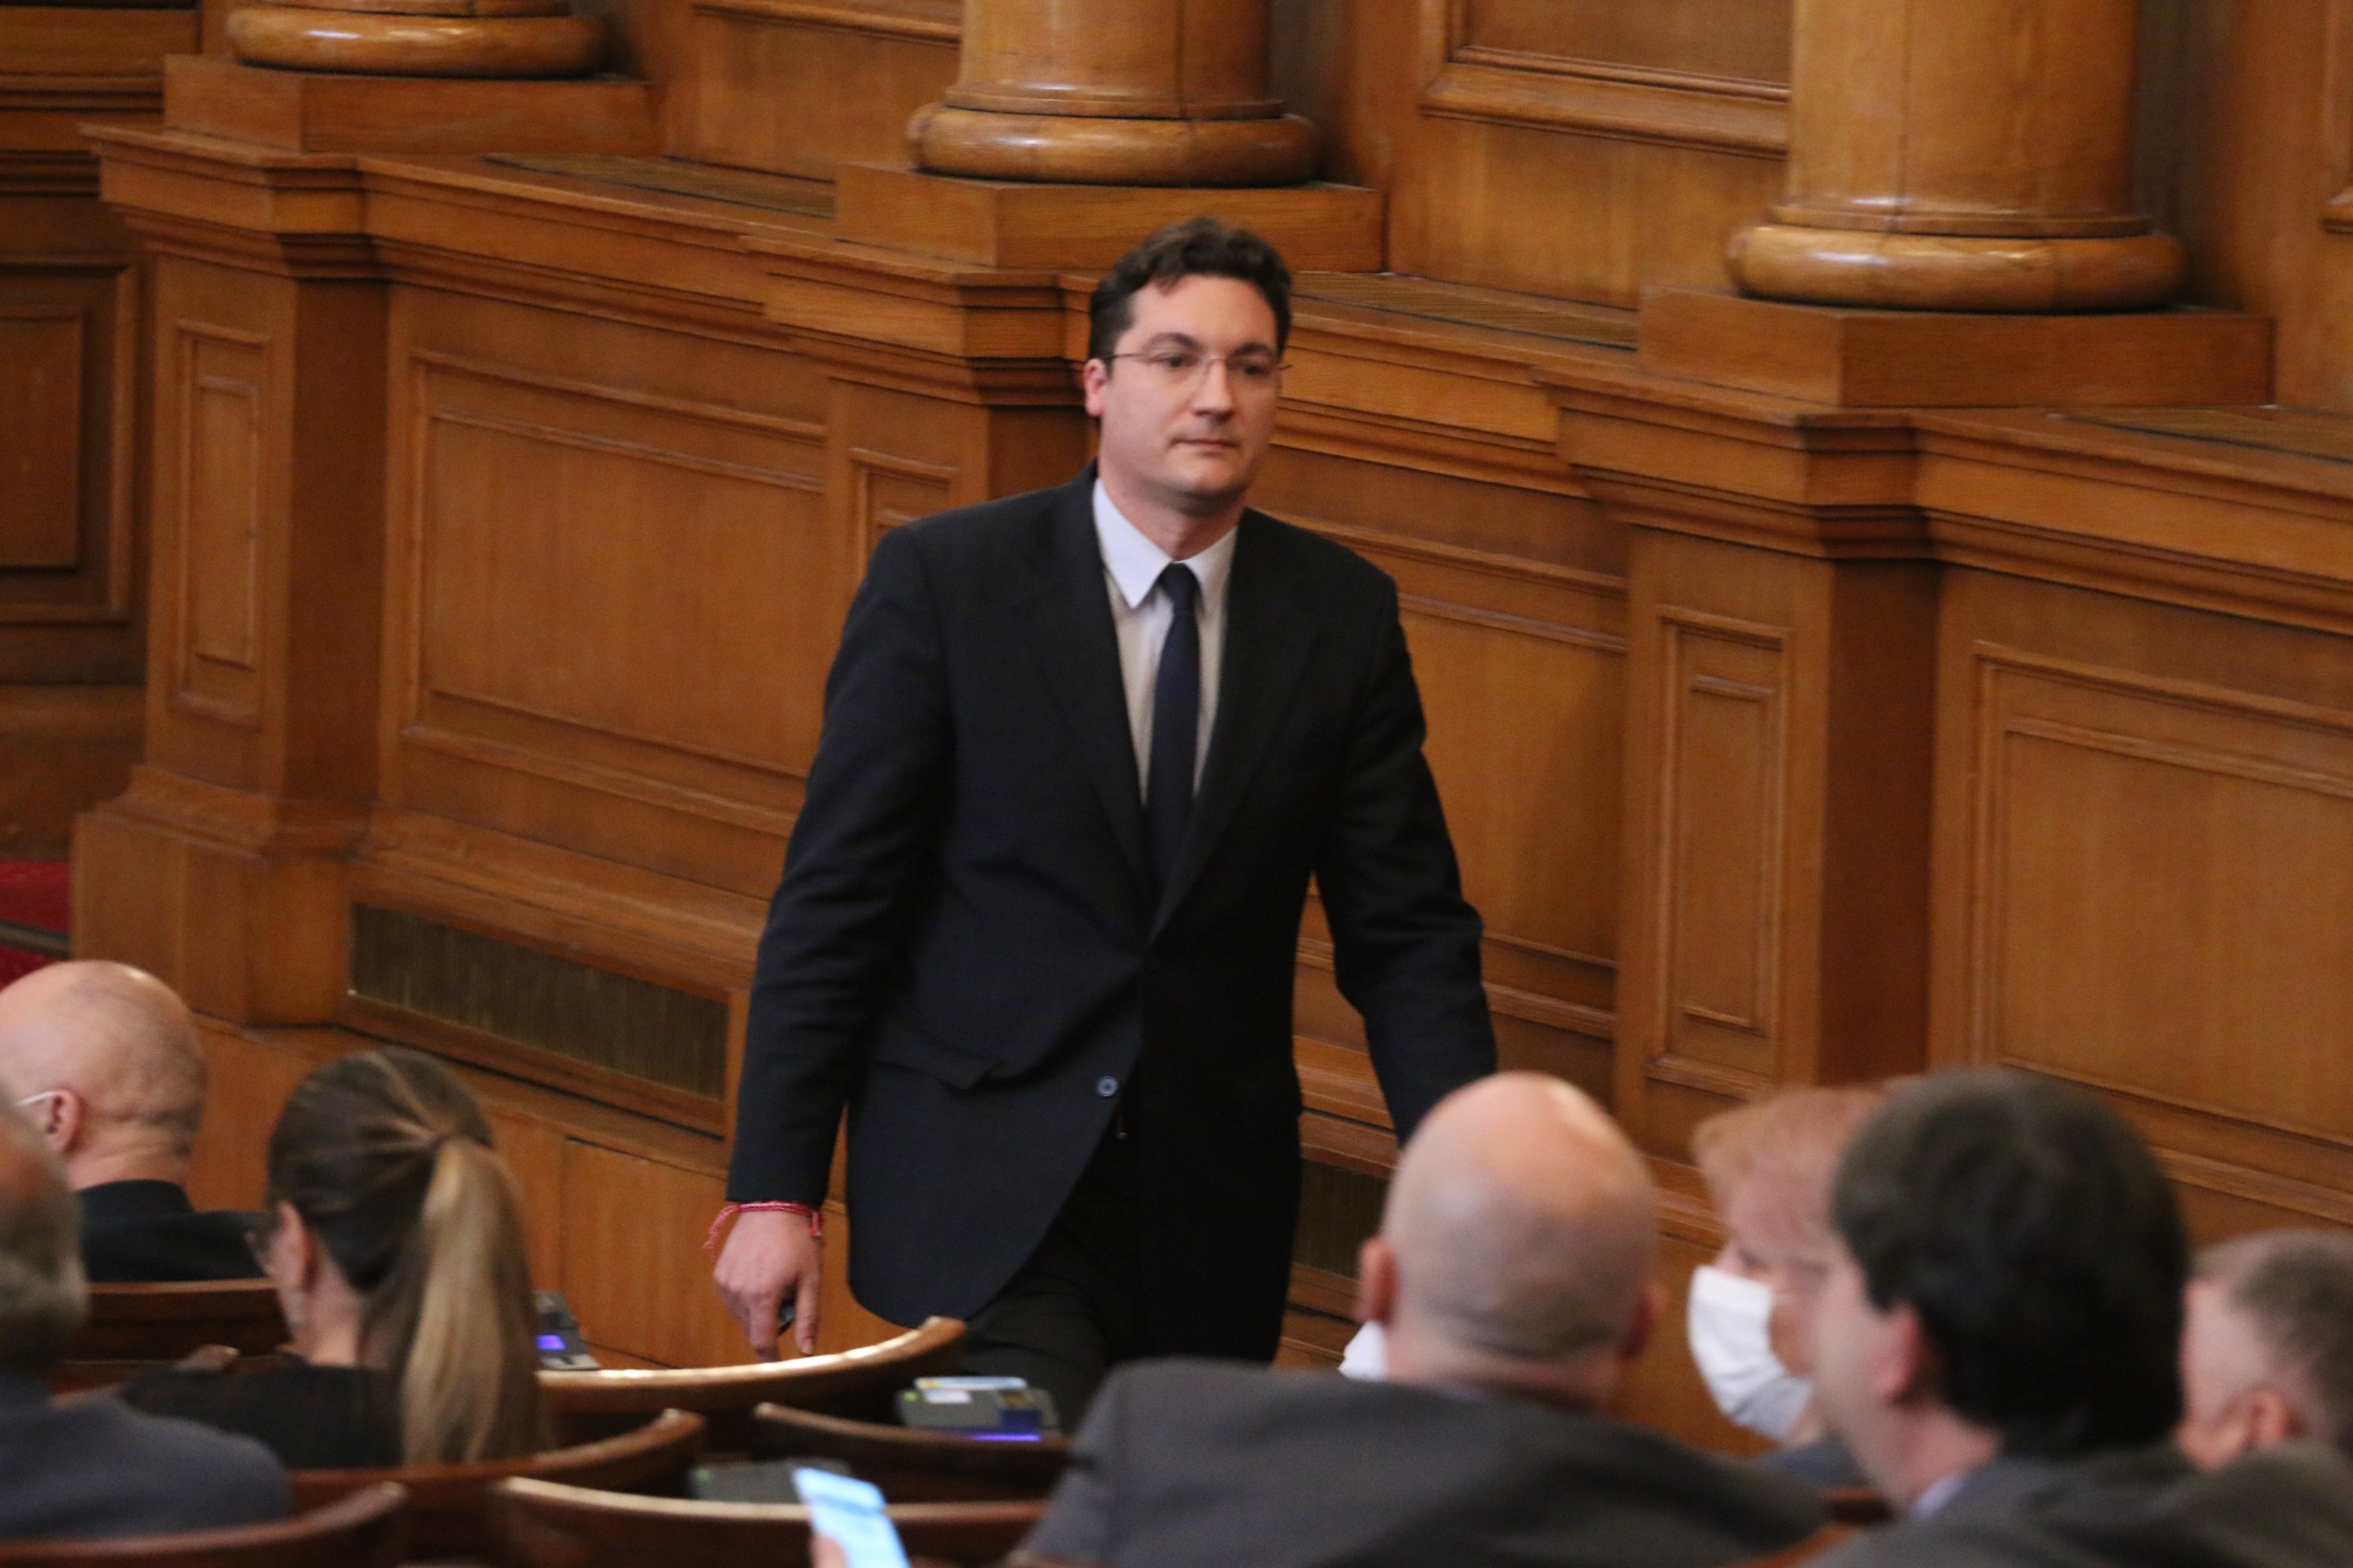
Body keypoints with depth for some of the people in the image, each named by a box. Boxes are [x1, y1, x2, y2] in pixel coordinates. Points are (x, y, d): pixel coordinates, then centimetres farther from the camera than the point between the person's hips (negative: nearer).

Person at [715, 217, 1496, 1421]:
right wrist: (774, 1193, -9)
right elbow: (831, 905, -3)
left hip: (1213, 1222, 3)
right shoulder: (942, 581, -3)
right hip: (984, 1189, -3)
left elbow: (1407, 937, 6)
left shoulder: (1341, 618, 5)